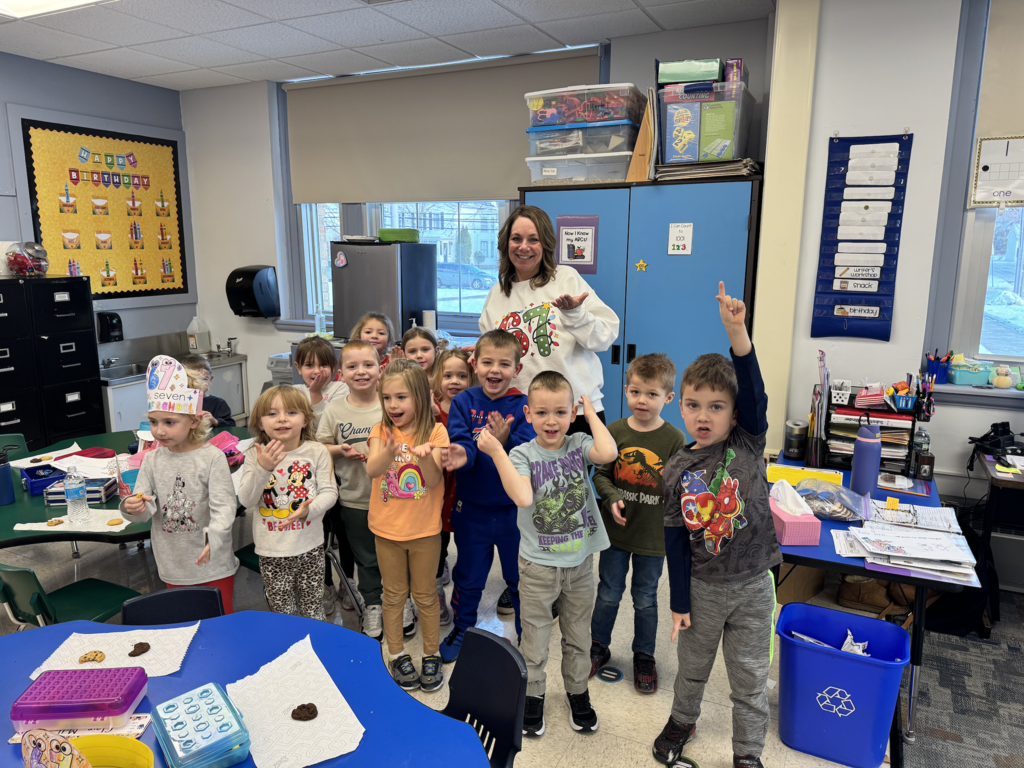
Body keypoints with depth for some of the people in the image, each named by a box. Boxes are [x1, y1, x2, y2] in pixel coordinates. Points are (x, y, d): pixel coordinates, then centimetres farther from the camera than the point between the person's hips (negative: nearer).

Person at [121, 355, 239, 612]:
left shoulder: (212, 457, -13)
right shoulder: (152, 460, 1)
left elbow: (224, 506, -19)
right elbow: (145, 507, 0)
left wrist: (213, 536, -37)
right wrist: (134, 508, -24)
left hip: (213, 563, -4)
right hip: (173, 566, 4)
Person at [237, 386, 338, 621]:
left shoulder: (317, 452, -5)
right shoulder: (255, 455, -4)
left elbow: (329, 492, -4)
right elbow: (246, 500, -10)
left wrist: (309, 509, -23)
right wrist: (262, 469, -24)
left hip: (310, 548, 0)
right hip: (271, 552, 0)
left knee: (314, 614, 9)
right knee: (283, 616, 13)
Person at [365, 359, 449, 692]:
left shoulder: (435, 432, -9)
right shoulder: (381, 431, -5)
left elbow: (434, 481, -18)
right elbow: (371, 469, -23)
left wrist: (425, 456, -39)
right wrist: (388, 454, -45)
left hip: (424, 529, -1)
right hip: (387, 528, 2)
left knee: (425, 595, 13)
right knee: (393, 595, 15)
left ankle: (431, 655, 29)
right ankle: (397, 655, 31)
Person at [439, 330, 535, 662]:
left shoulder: (524, 406, -10)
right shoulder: (463, 402, -5)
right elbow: (460, 442, -17)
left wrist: (504, 442, -38)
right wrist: (462, 453, -39)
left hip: (515, 508, -1)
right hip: (472, 507, 1)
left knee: (520, 576, 16)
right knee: (468, 576, 18)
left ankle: (527, 633, 38)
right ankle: (462, 628, 42)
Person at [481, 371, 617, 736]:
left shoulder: (579, 444, -5)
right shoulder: (522, 454, -11)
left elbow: (608, 453, -28)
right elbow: (523, 497, -29)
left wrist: (591, 413, -16)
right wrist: (496, 452, -30)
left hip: (581, 561, 2)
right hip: (538, 564, -2)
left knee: (578, 635, 19)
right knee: (535, 637, 13)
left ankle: (578, 691, 41)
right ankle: (532, 695, 35)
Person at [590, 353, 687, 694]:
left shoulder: (674, 439, -10)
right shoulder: (615, 431, -6)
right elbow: (600, 474, -1)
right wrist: (612, 498, -17)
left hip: (653, 534, -1)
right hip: (616, 529, 1)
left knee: (646, 599, 15)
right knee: (608, 594, 16)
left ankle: (644, 656, 36)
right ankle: (598, 647, 38)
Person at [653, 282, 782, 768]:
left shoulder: (748, 444, -10)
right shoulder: (677, 470, -8)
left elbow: (754, 391, -29)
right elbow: (675, 539, -4)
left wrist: (735, 331, -43)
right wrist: (679, 602, -2)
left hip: (753, 585, -1)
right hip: (703, 586, 1)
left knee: (750, 676, 14)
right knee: (693, 666, 21)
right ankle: (682, 721, 48)